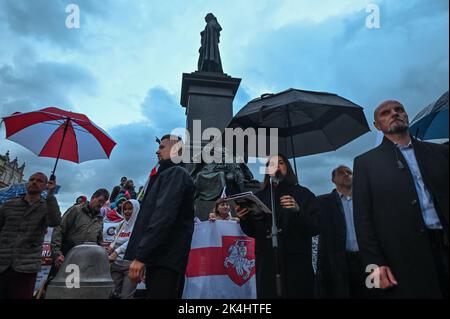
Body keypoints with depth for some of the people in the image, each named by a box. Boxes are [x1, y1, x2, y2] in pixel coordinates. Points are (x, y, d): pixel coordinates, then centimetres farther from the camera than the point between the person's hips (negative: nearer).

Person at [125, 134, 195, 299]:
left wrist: (140, 256, -21)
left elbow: (164, 216, -20)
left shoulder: (176, 173, -7)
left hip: (165, 260, -9)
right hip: (162, 259, 9)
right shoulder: (168, 174, 23)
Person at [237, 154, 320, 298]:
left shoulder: (303, 194, 2)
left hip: (296, 263, -2)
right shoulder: (259, 197, 8)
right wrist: (244, 219, -9)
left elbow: (315, 228, -6)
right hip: (267, 263, 2)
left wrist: (298, 211, -22)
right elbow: (253, 232, 11)